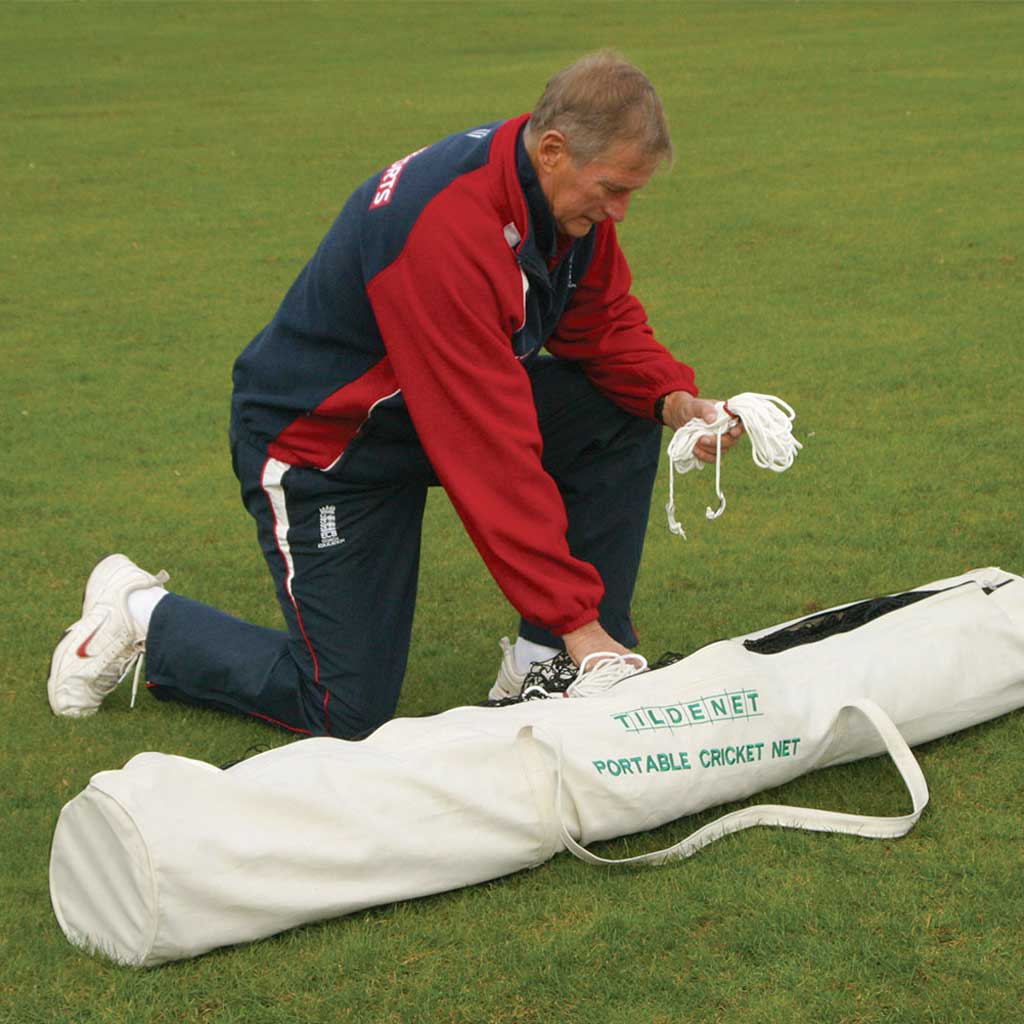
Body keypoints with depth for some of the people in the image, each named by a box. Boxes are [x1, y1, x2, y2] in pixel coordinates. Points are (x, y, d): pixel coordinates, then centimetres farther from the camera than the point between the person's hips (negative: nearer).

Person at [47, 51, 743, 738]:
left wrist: (673, 399, -17)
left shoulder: (571, 192, -10)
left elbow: (605, 324, 5)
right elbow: (491, 449, -37)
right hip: (323, 444, -8)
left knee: (624, 413, -11)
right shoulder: (446, 226, -37)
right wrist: (573, 613, -33)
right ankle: (142, 618, 15)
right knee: (348, 710, -7)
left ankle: (552, 661, -1)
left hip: (443, 407, 8)